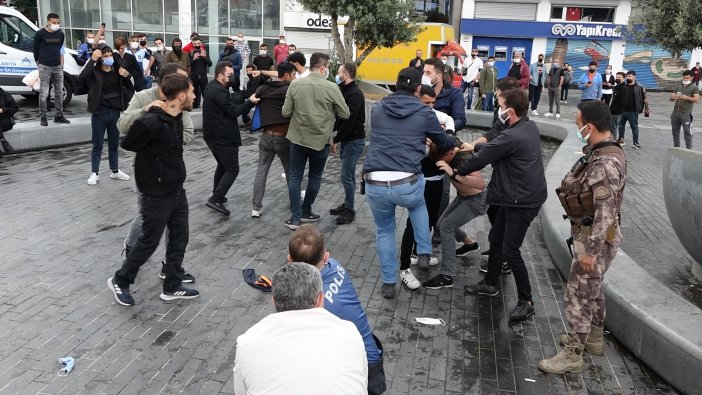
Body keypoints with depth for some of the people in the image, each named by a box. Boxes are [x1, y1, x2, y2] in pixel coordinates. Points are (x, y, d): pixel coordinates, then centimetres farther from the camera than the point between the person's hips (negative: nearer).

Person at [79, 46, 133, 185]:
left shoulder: (117, 71, 5)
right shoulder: (95, 72, -7)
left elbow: (131, 88, 5)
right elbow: (82, 77, -27)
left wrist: (126, 77, -14)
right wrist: (92, 59, -28)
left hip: (115, 113, 4)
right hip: (100, 113, -4)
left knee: (114, 144, 16)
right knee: (97, 145, 4)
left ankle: (115, 171, 27)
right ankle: (95, 173, 12)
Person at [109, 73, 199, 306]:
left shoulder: (177, 117, 1)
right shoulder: (151, 123, -24)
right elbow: (127, 144, -10)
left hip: (177, 191, 8)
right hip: (157, 195, -8)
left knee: (179, 238, 13)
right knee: (149, 241, 6)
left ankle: (172, 287, 28)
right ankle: (120, 281, 27)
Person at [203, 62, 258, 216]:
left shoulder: (211, 87, 12)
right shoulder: (219, 92, -21)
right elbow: (233, 111, -20)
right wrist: (250, 102, -22)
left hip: (212, 135, 11)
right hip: (223, 138, -11)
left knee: (222, 165, 23)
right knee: (232, 169, -5)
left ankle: (217, 196, 29)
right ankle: (215, 199, -11)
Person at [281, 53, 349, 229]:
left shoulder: (295, 84, -6)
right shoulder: (331, 87, -12)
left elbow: (286, 112, -3)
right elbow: (345, 114, -6)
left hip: (298, 138, 2)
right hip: (321, 140, -1)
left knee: (295, 177, 11)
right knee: (315, 177, 17)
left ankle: (295, 218, 10)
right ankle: (306, 212, 28)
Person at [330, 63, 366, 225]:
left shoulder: (355, 94, -18)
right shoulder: (345, 91, 13)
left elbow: (349, 121, -23)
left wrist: (336, 139, -17)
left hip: (354, 140, -10)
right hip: (346, 139, 10)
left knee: (347, 176, -6)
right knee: (348, 174, 16)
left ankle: (349, 210, 5)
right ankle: (347, 204, 26)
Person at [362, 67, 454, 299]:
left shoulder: (378, 108, 12)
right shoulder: (424, 113, 4)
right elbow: (446, 145, 17)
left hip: (375, 184, 2)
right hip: (407, 184, -2)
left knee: (384, 231, 25)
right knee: (418, 205, 36)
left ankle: (389, 283, 30)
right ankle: (424, 253, 32)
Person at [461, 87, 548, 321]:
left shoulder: (512, 137, -25)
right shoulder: (529, 126, 5)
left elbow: (481, 160, -15)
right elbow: (495, 147, 19)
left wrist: (456, 171, 0)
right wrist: (475, 147, 13)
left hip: (523, 201, -10)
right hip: (515, 197, 10)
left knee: (510, 251, -5)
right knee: (495, 238, 19)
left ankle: (526, 301, 8)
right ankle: (490, 284, 35)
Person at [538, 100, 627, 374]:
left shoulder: (605, 163, -27)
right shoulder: (602, 154, 5)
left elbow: (606, 212, -28)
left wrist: (590, 250, -24)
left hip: (596, 238, -10)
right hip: (591, 233, 10)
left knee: (578, 295, -2)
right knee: (593, 289, 22)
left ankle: (572, 356, 9)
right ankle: (594, 338, 39)